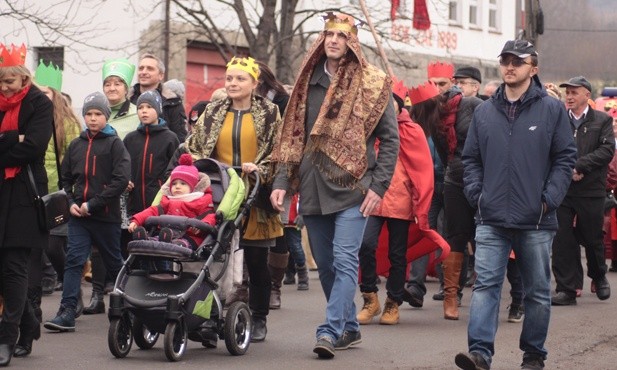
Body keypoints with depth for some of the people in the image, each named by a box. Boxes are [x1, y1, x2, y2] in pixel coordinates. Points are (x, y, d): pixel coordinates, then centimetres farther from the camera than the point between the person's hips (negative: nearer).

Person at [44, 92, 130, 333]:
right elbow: (65, 177, 17)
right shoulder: (76, 145, 11)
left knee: (113, 262, 10)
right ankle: (67, 312, -12)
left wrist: (93, 204, -15)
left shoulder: (114, 144, -3)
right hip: (78, 215, 3)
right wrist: (70, 202, -1)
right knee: (74, 260, -7)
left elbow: (121, 180, -13)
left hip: (106, 216, -3)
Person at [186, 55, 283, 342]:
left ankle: (259, 320, 14)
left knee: (257, 262, 3)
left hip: (255, 198, -2)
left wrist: (260, 169, -15)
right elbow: (194, 147, 12)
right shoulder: (213, 112, 12)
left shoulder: (269, 114, 4)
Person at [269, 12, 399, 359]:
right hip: (313, 188, 5)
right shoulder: (309, 81, 11)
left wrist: (378, 186, -9)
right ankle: (350, 328, 23)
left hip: (352, 187, -5)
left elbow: (390, 139, -1)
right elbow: (293, 136, 14)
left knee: (344, 261, -13)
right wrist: (282, 181, 4)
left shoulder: (372, 83, -1)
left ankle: (330, 331, -16)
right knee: (326, 265, 10)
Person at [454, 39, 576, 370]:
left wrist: (549, 198, -9)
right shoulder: (484, 112, 9)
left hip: (536, 222, -2)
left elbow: (565, 157, 0)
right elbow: (471, 158, 16)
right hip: (492, 219, 2)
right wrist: (476, 193, 1)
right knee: (485, 284, -9)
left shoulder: (551, 110, 0)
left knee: (538, 291, 8)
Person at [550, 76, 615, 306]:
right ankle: (566, 289, 3)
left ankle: (599, 276, 36)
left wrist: (579, 166, -17)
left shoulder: (602, 121, 3)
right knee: (562, 241, -2)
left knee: (593, 239, 10)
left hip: (591, 191, -1)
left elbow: (607, 150, -9)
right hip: (562, 190, 1)